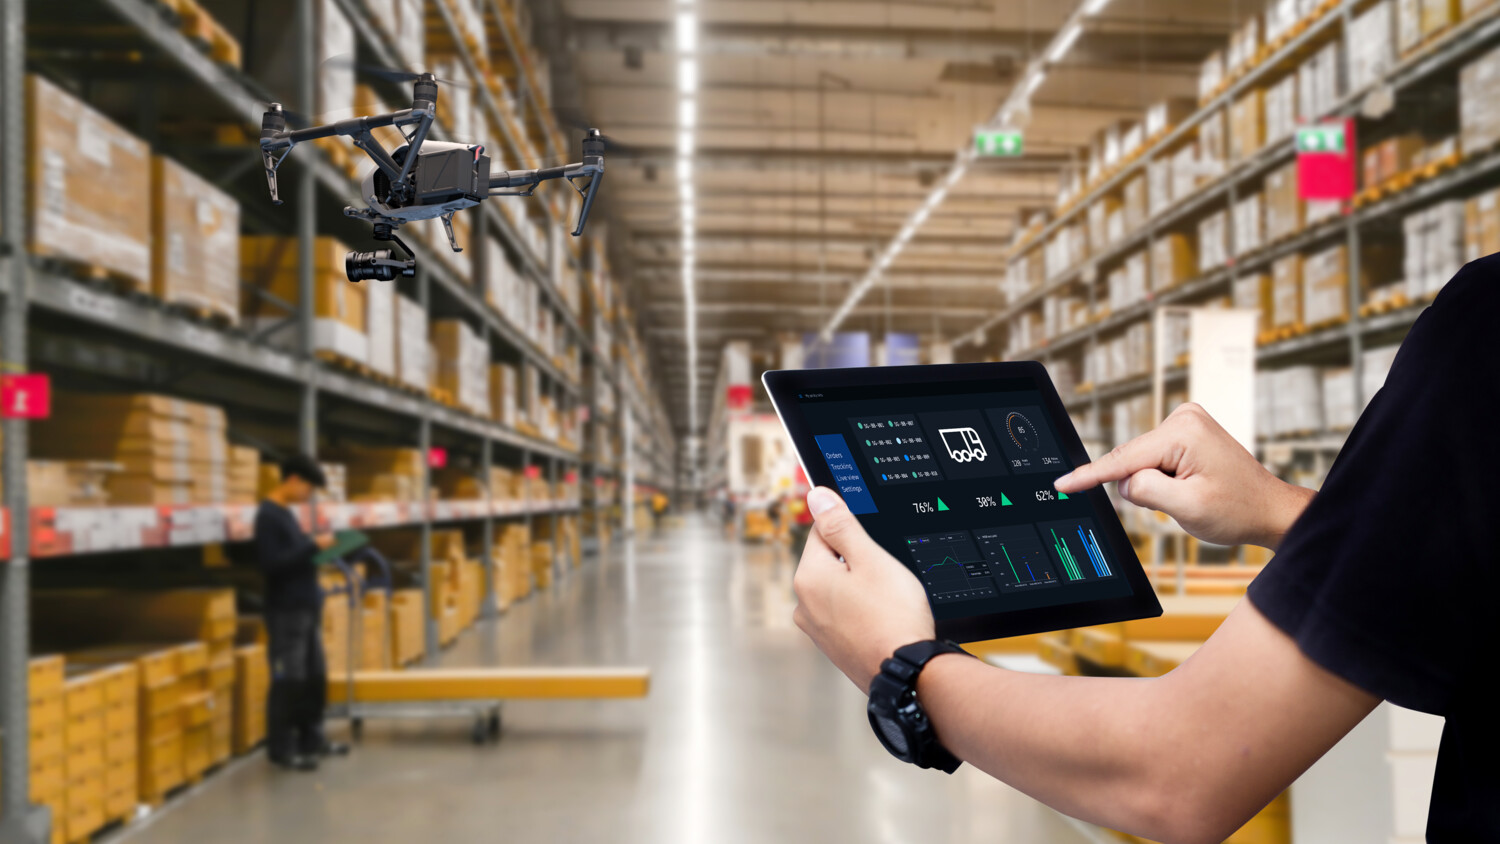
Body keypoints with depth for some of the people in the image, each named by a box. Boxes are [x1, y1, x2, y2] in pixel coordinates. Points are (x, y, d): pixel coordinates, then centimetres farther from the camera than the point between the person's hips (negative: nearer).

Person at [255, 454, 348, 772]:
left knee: (315, 676, 13)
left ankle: (311, 739, 24)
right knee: (288, 681, -4)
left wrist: (316, 548, 8)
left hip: (306, 607, 9)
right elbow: (271, 562, -22)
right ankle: (281, 749, 4)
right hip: (286, 611, -9)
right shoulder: (268, 515, -14)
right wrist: (313, 546, -21)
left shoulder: (285, 513, 14)